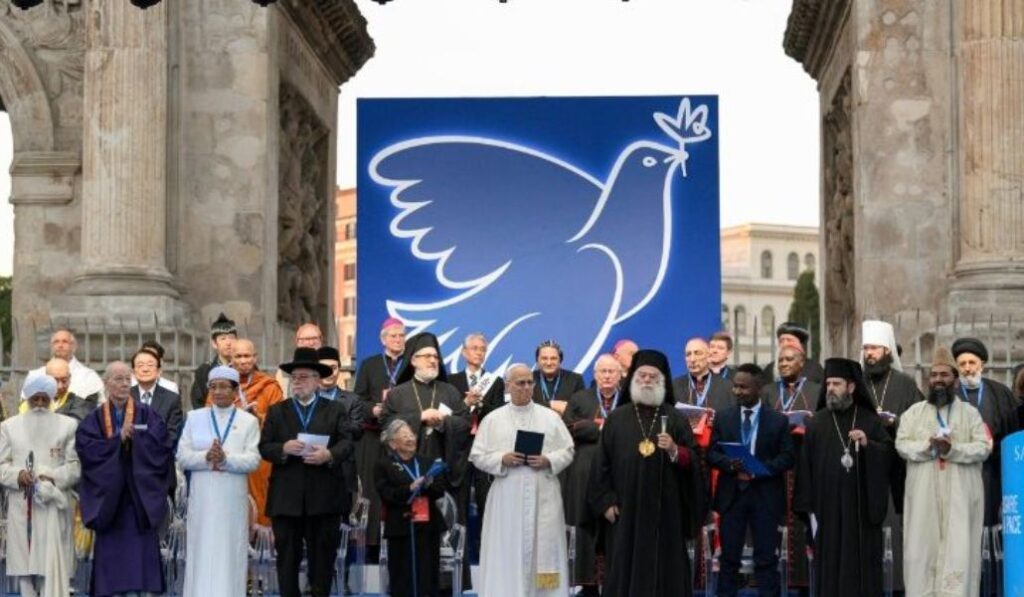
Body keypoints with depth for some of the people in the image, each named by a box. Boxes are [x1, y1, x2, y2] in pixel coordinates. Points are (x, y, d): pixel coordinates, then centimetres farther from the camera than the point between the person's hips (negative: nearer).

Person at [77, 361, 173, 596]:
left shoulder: (147, 415, 5)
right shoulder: (94, 420, 7)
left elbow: (162, 448, -4)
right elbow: (87, 449, -8)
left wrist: (135, 437, -13)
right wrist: (118, 439, -15)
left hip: (140, 500, -1)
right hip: (108, 500, 1)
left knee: (142, 556, -5)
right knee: (110, 555, 0)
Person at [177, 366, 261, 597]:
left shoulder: (249, 421, 5)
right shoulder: (194, 417, 9)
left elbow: (253, 460, -4)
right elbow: (182, 457, 2)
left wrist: (226, 459, -20)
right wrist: (206, 457, -16)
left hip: (233, 497, -1)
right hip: (202, 496, 1)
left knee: (230, 554, 0)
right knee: (202, 554, 1)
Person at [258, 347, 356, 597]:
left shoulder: (335, 410, 10)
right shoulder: (276, 411, 12)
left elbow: (347, 443, -2)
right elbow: (264, 447, 3)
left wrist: (329, 454, -21)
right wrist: (283, 449, -17)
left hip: (324, 497, -1)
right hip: (286, 498, 1)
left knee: (322, 556, 3)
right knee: (287, 556, 3)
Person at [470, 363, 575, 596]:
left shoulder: (551, 417, 7)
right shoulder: (493, 420, 5)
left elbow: (568, 452, 6)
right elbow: (477, 456, 4)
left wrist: (548, 461, -12)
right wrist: (502, 459, -13)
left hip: (543, 497, 1)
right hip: (507, 498, -1)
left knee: (544, 549, 0)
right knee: (507, 552, -2)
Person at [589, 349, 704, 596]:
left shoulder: (676, 418, 6)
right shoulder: (617, 418, 6)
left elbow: (693, 461, 1)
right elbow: (602, 463, 4)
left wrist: (674, 451, -19)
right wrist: (606, 502, -2)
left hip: (665, 509, 0)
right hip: (626, 509, 0)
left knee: (664, 568, 0)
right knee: (625, 568, 1)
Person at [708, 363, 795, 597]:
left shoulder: (778, 420, 2)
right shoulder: (724, 419, 8)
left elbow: (788, 457, -2)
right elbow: (712, 454, 5)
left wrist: (761, 468, -18)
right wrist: (730, 464, -16)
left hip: (765, 496, -2)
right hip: (732, 494, 2)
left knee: (766, 558, 1)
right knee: (729, 557, 5)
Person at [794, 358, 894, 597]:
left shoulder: (871, 421, 6)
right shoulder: (816, 423, 5)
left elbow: (890, 453, 2)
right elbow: (806, 466, 2)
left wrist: (868, 444, -17)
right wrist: (809, 506, -4)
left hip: (862, 505, 0)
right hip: (829, 505, 0)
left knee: (862, 562, 1)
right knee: (830, 564, 2)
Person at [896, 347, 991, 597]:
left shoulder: (970, 413, 8)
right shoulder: (914, 412, 12)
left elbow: (984, 447, -3)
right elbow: (902, 445, 0)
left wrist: (953, 448, -19)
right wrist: (928, 445, -18)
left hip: (960, 495, -1)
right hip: (923, 494, 1)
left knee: (959, 549, -6)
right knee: (923, 548, -2)